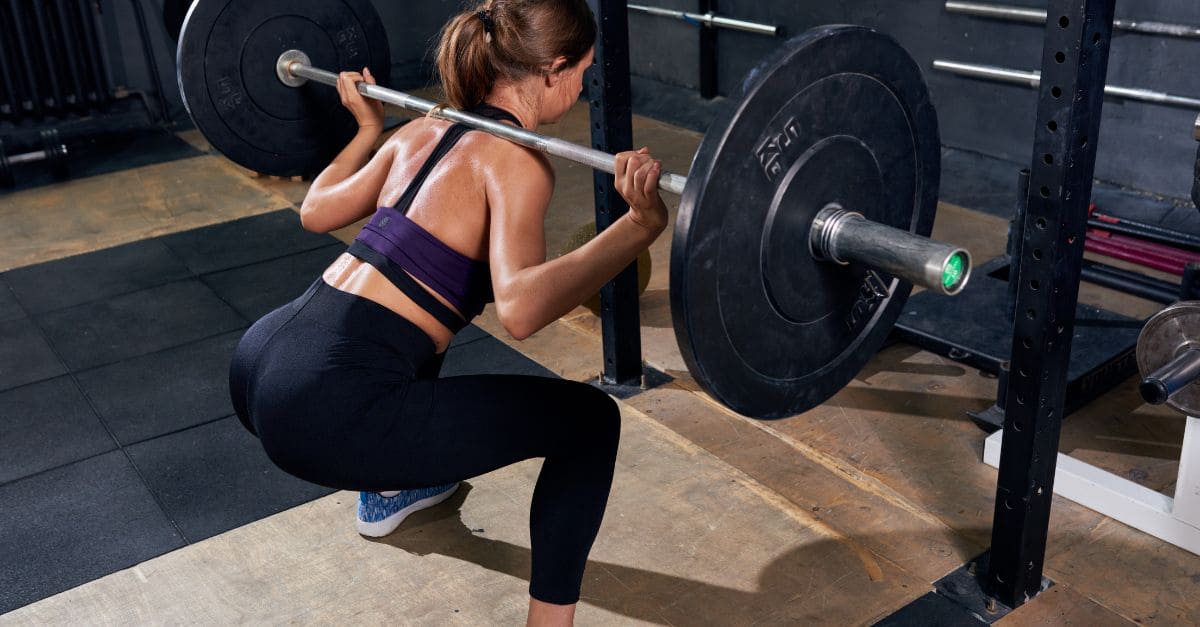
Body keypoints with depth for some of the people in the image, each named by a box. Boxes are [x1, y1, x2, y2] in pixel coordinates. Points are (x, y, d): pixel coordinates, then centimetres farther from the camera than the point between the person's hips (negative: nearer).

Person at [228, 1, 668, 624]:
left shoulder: (423, 130, 14)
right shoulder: (515, 160, -8)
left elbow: (316, 211, 27)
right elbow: (520, 308, -25)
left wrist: (368, 126, 38)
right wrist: (640, 224, -31)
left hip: (259, 361, 9)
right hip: (328, 411, -9)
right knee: (588, 419, 0)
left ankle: (389, 491, 55)